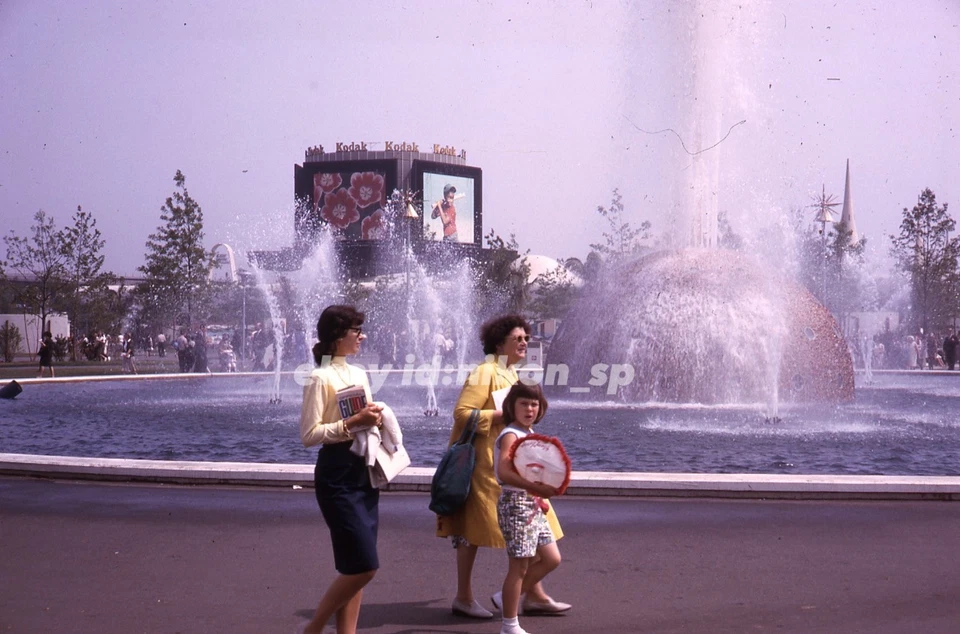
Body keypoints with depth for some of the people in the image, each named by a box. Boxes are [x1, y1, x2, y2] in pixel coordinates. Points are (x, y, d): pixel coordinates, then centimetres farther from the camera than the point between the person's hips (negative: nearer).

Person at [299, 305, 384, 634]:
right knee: (363, 565, -10)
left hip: (364, 471, 8)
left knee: (356, 566, 8)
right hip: (337, 474, -8)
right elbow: (309, 434, -15)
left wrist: (374, 418, 0)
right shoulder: (321, 378, -11)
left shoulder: (359, 374, 13)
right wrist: (353, 422, -21)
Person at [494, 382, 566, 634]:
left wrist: (543, 490, 8)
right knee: (519, 566, -3)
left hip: (533, 504, 9)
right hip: (516, 503, -9)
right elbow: (504, 473, -29)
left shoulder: (530, 433, 14)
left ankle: (507, 597, 23)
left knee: (551, 559, 12)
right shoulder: (510, 435, -14)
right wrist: (536, 488, -34)